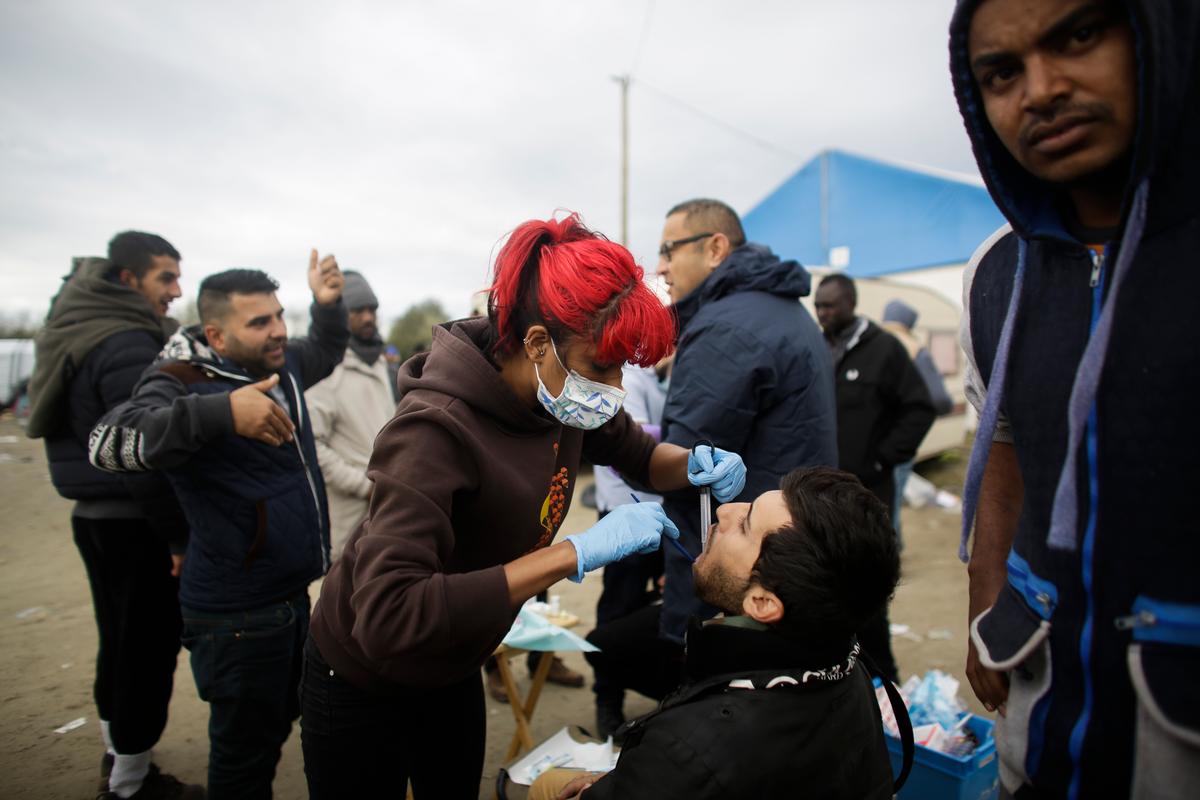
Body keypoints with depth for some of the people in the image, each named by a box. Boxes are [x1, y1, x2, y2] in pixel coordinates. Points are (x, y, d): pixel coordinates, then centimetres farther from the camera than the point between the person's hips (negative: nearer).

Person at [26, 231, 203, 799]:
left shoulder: (79, 332, 11)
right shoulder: (128, 344, -19)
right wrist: (179, 535, -18)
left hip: (95, 514, 10)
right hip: (134, 523, -10)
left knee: (119, 645, 21)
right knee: (148, 652, 3)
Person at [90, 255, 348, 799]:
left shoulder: (280, 364, 3)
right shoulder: (183, 381, -19)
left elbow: (325, 353, 24)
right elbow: (109, 444, -36)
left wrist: (327, 304, 4)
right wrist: (220, 411, -48)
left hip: (301, 593, 8)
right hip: (239, 614, -7)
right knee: (246, 753, 10)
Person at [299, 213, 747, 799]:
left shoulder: (557, 394, -15)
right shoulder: (436, 429, -35)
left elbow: (635, 451, 3)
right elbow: (388, 618, -44)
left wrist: (695, 465, -20)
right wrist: (576, 552, -45)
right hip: (363, 684, -5)